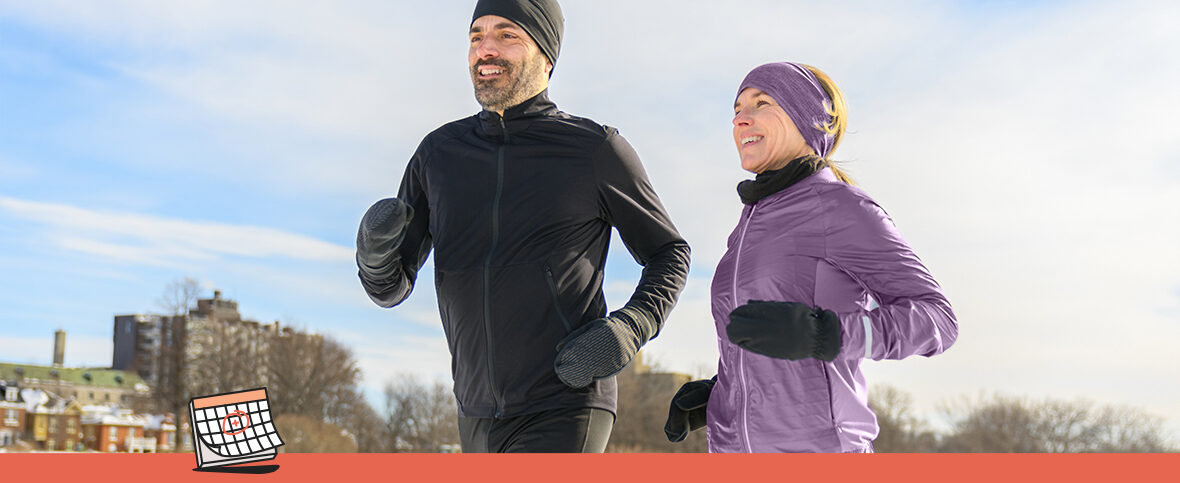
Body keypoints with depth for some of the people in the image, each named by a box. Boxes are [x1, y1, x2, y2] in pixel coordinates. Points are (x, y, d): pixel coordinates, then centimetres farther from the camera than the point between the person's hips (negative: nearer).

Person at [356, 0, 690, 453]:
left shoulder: (596, 149, -5)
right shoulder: (439, 153, 6)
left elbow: (669, 255, 7)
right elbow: (390, 285, 7)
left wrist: (628, 331, -14)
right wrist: (374, 246, -18)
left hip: (567, 413, -6)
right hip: (482, 415, 6)